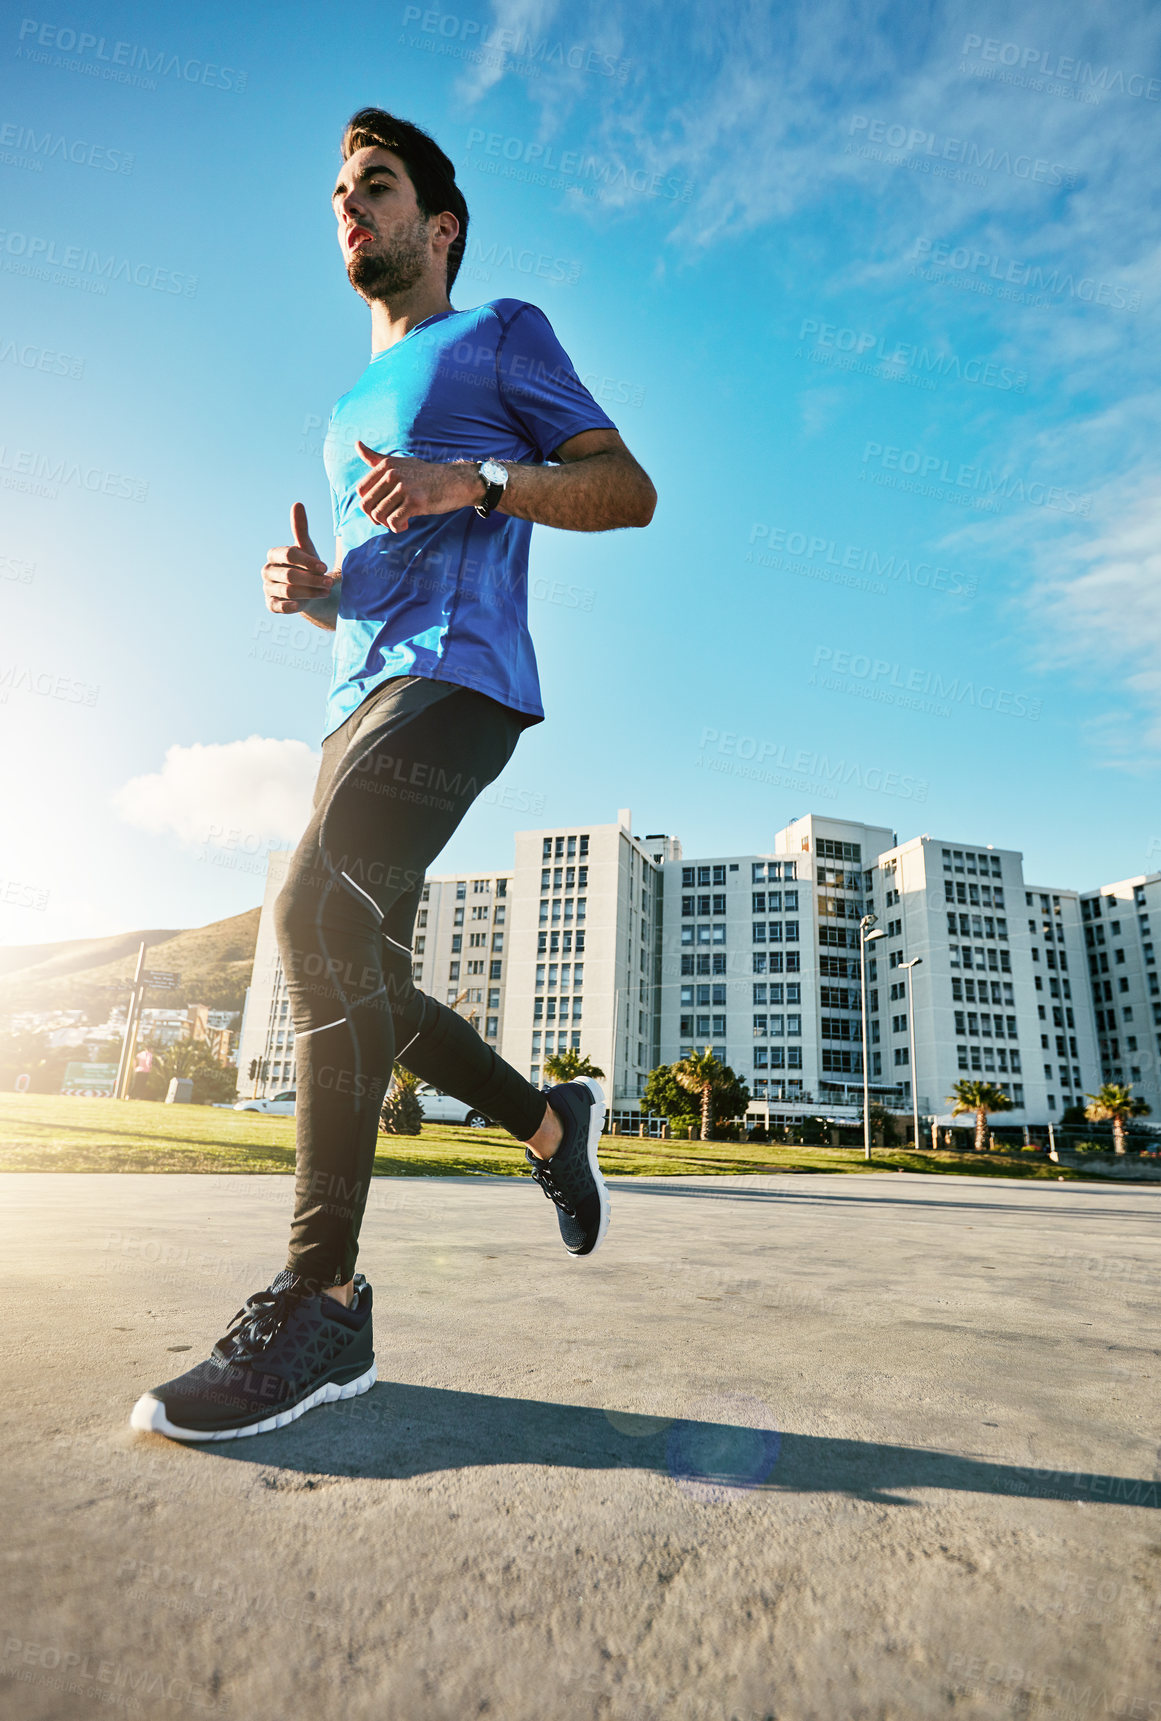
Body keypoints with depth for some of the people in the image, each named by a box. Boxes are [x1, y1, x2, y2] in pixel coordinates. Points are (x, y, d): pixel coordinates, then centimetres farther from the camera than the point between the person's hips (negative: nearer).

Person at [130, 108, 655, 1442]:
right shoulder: (349, 407, 34)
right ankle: (551, 1123, 21)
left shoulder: (501, 335, 14)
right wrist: (308, 587, 9)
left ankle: (322, 1300, -19)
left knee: (318, 917, -27)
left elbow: (630, 490, 3)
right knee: (353, 982, 3)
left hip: (455, 676, -8)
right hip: (362, 694, 8)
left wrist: (472, 482, -12)